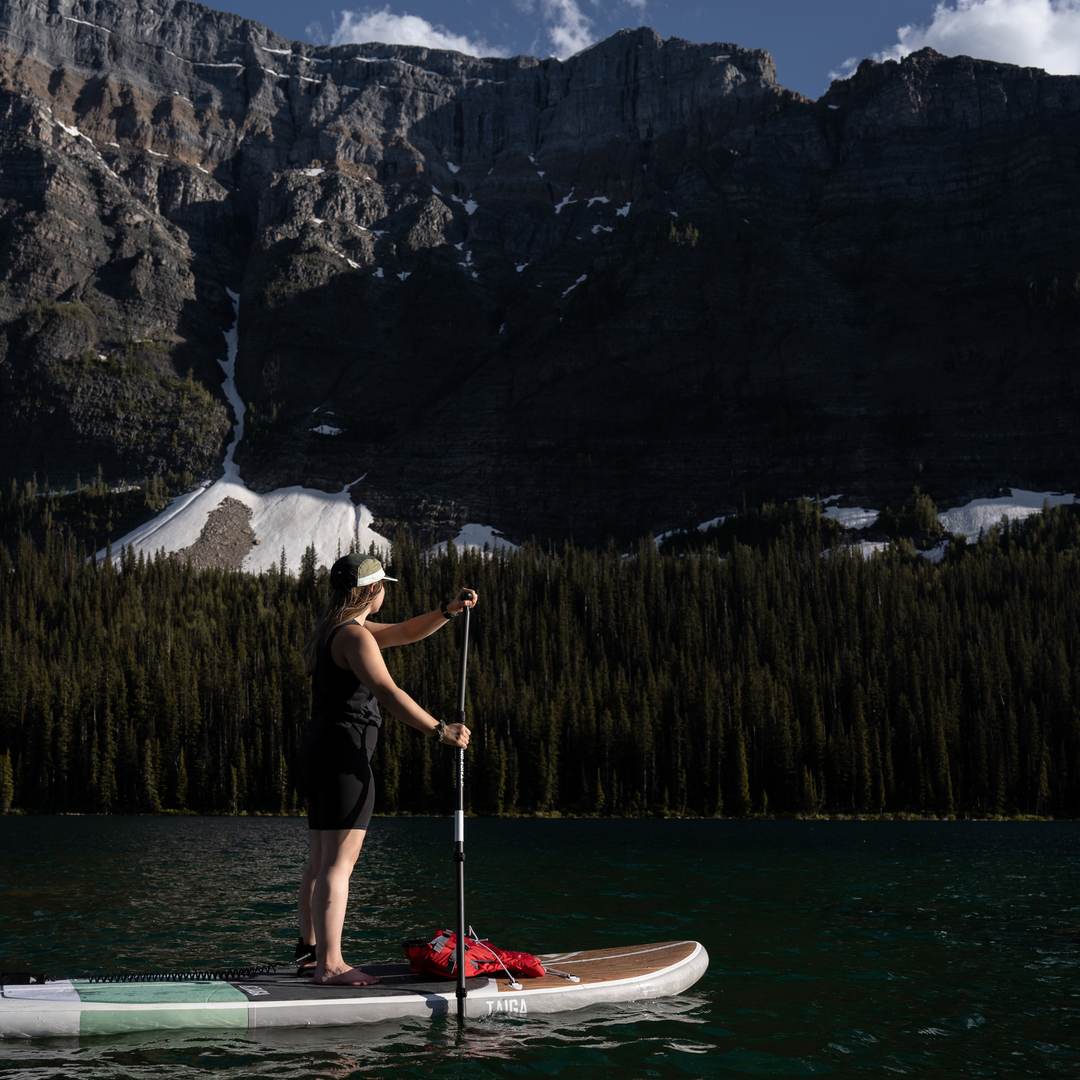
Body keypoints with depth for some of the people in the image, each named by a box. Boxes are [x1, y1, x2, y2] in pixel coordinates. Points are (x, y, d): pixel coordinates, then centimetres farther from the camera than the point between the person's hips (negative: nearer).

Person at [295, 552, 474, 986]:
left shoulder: (331, 629, 18)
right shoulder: (354, 636, -14)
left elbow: (407, 632, 23)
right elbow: (388, 693, -27)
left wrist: (449, 611, 10)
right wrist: (440, 730, -27)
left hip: (318, 753, 10)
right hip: (344, 754, -10)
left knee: (321, 862, 14)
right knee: (339, 862, -9)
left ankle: (310, 952, 19)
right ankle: (330, 963, -9)